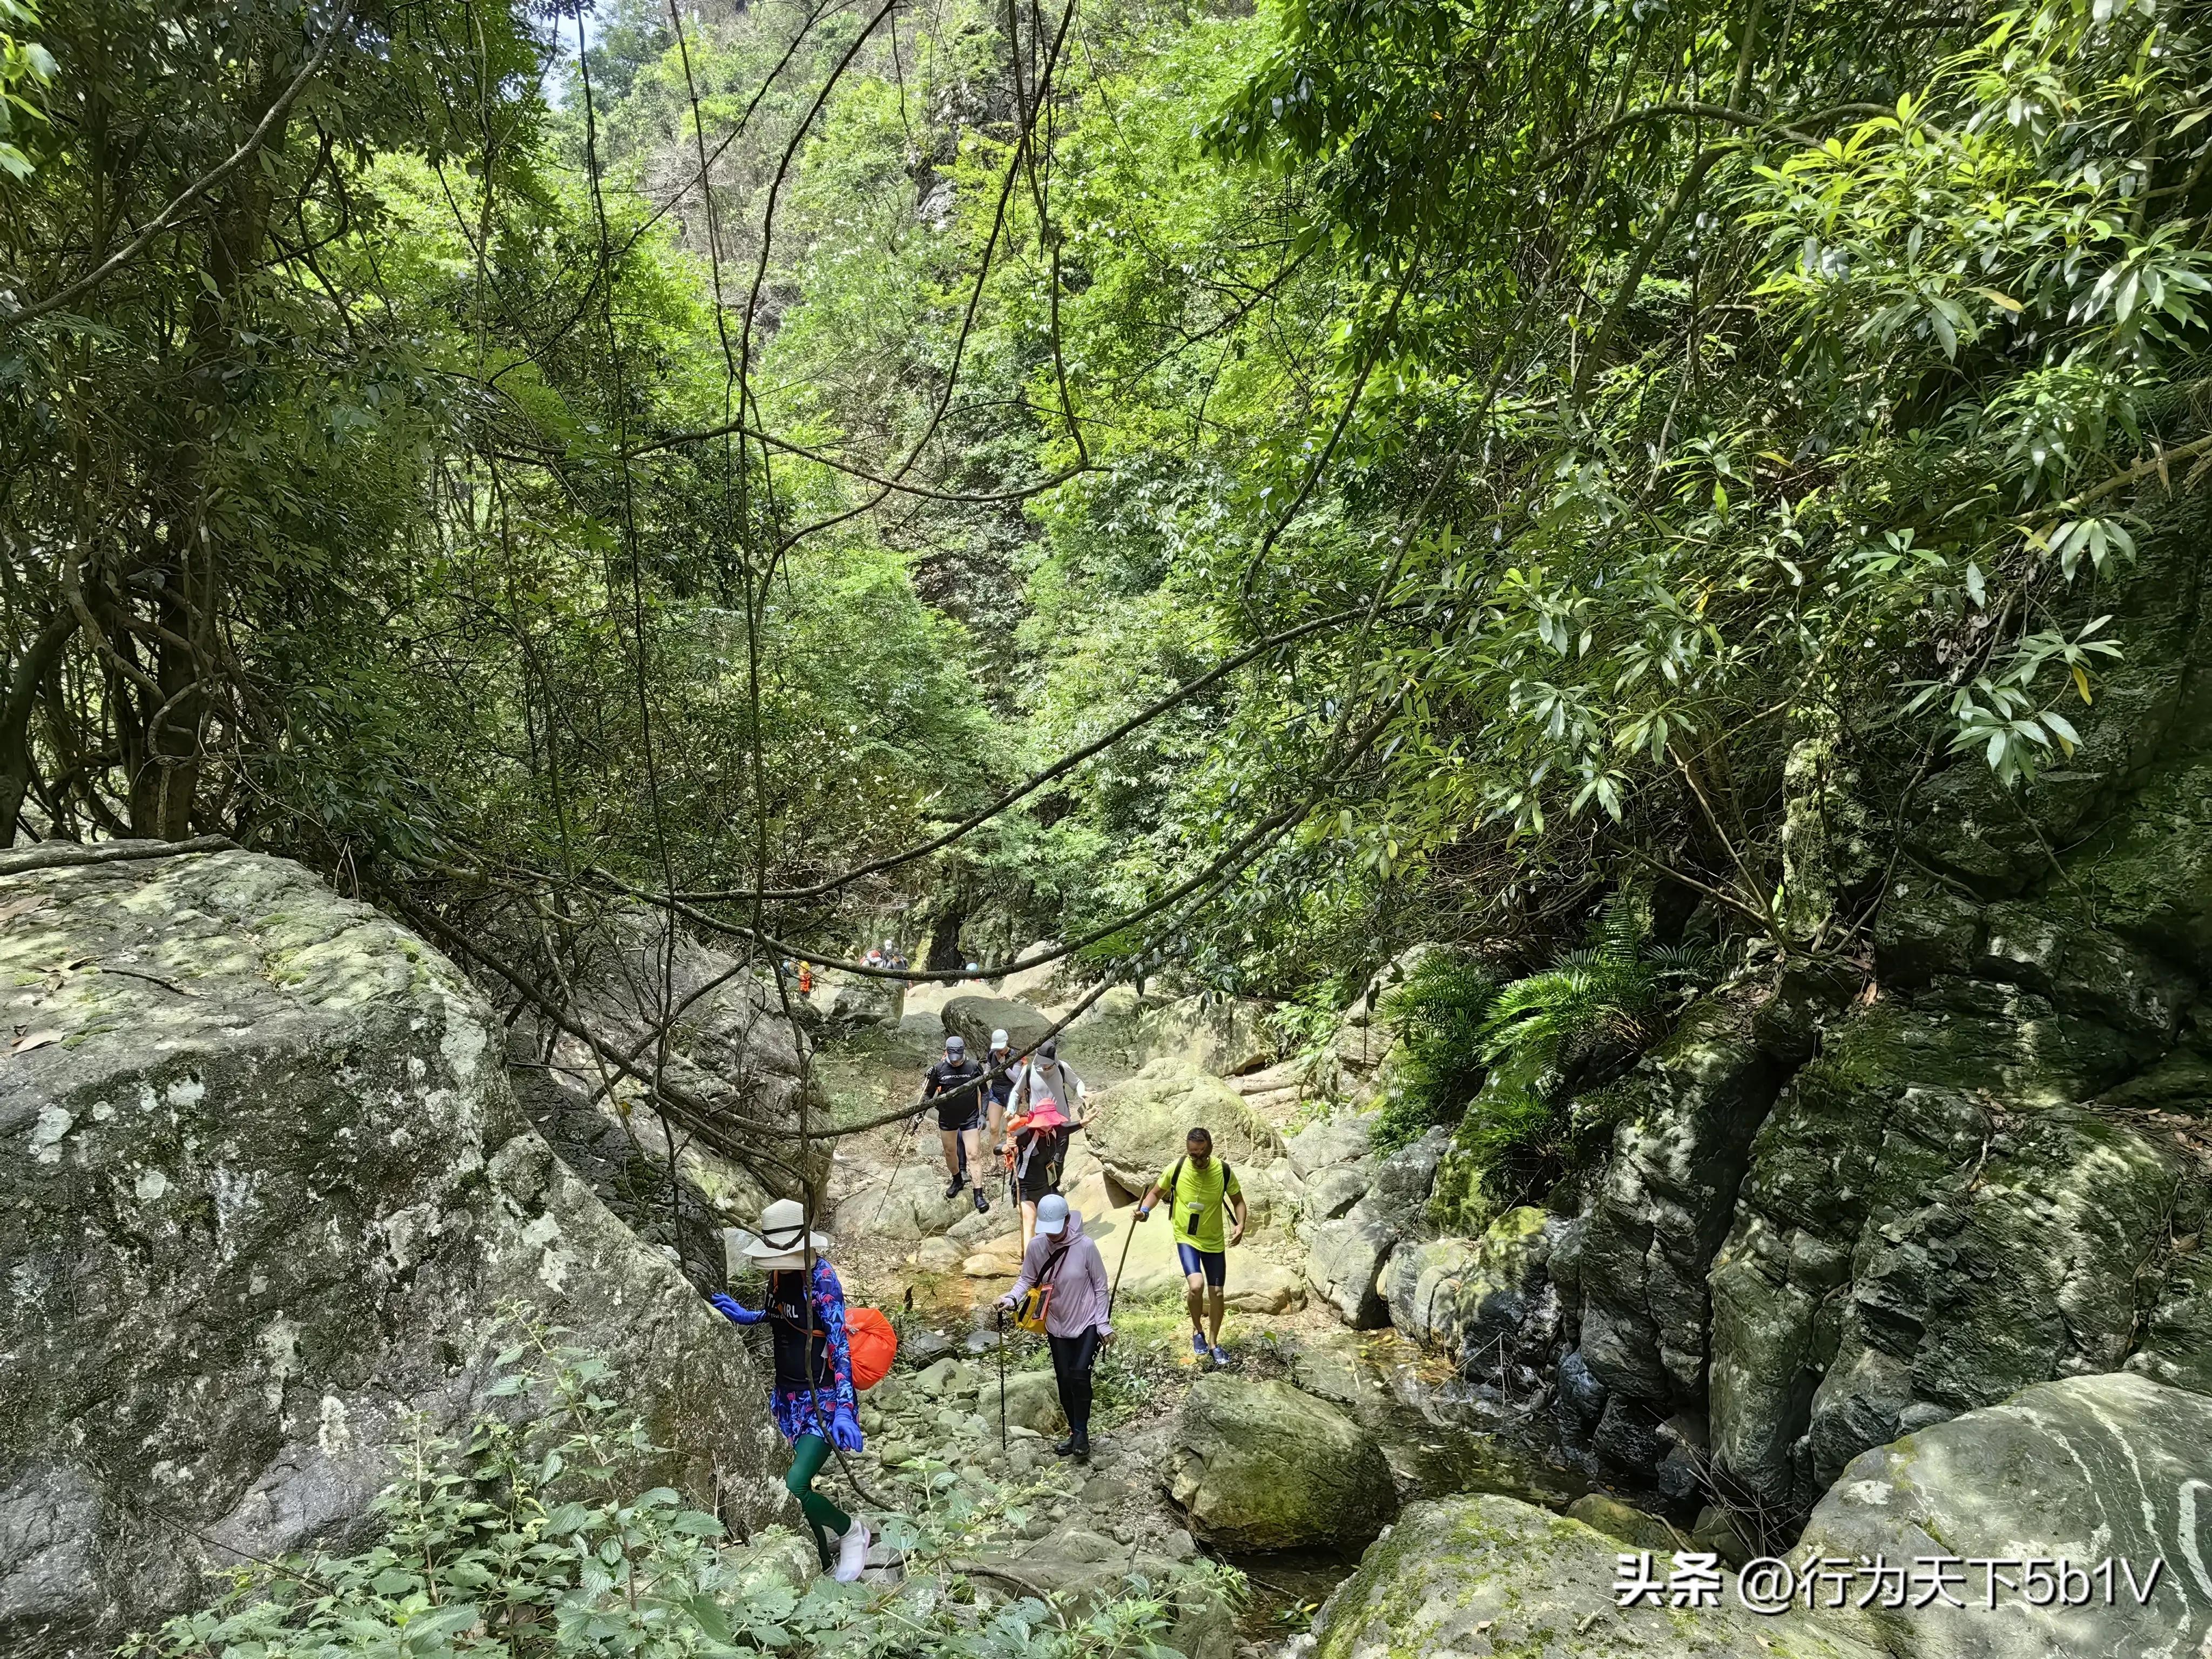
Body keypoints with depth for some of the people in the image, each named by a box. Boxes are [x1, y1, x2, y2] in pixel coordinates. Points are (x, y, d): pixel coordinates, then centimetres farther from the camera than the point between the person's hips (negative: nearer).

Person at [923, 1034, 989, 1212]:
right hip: (947, 1119, 2)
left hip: (970, 1118, -2)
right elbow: (928, 1094, 3)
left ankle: (978, 1194, -1)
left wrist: (982, 1114, -4)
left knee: (973, 1155, -6)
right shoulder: (939, 1069, -9)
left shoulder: (974, 1067, -12)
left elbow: (983, 1092, 0)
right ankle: (957, 1179, 42)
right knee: (950, 1152, 16)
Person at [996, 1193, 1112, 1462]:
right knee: (1064, 1380, 8)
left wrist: (1103, 1324, -10)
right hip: (1057, 1326, 4)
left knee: (1079, 1376, -16)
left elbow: (1101, 1287, -11)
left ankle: (1082, 1433, 4)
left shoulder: (1085, 1247, -21)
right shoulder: (1036, 1246, -12)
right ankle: (1075, 1432, 28)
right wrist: (1012, 1297, -19)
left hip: (1088, 1323, -4)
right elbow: (1027, 1279, 1)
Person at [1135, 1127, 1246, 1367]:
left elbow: (1238, 1202, -2)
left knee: (1217, 1293, 10)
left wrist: (1240, 1225, -21)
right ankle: (1198, 1330, 8)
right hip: (1186, 1238, -2)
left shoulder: (1224, 1171, -17)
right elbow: (1157, 1192, -1)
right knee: (1196, 1286, -22)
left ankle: (1213, 1343, 34)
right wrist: (1145, 1209, -21)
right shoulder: (1176, 1169, -18)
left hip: (1214, 1240, 2)